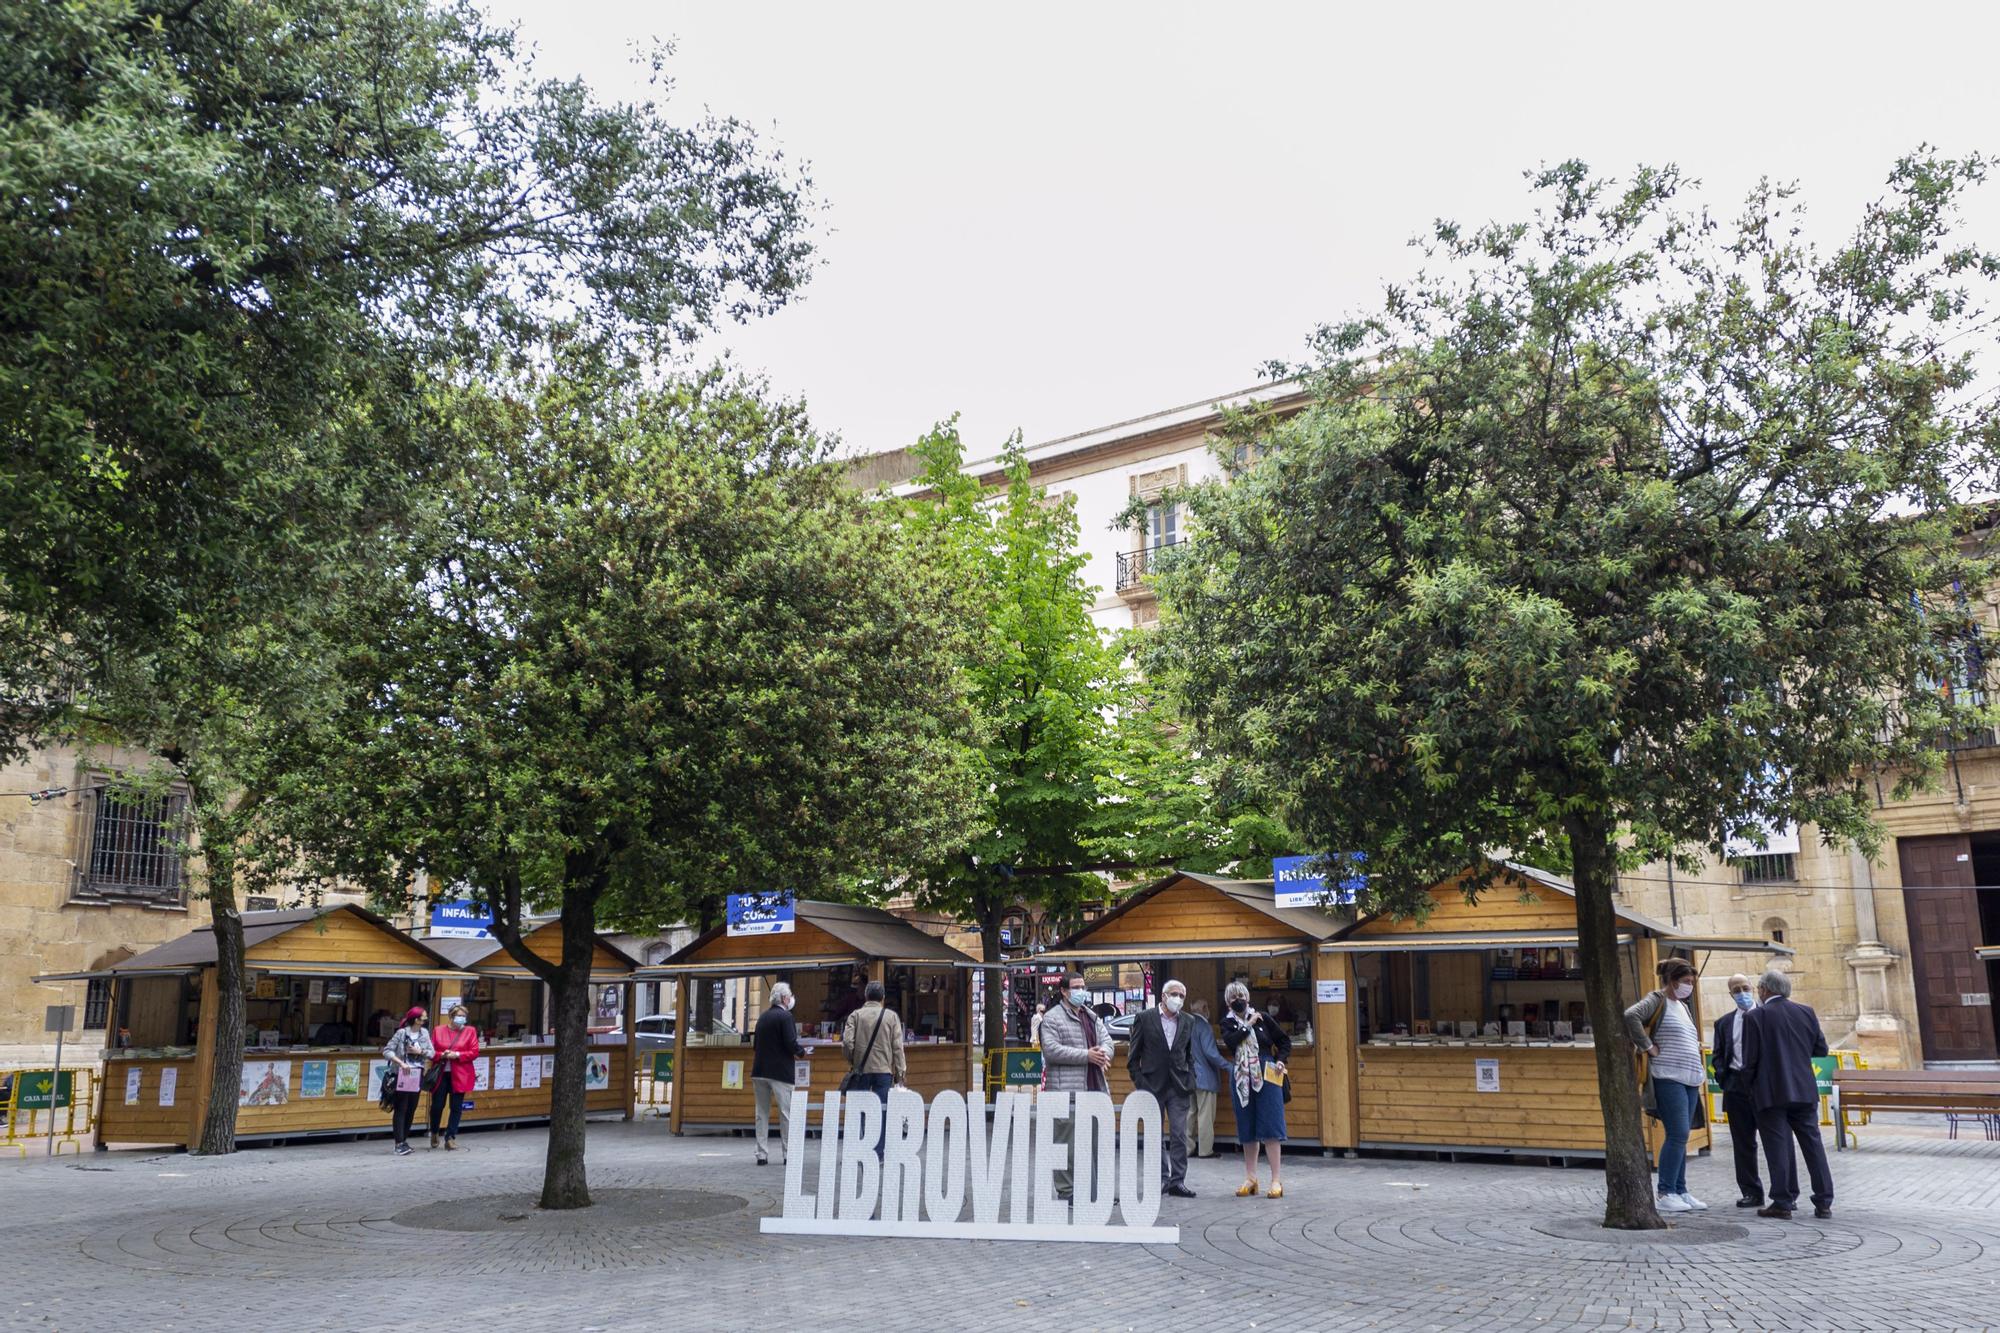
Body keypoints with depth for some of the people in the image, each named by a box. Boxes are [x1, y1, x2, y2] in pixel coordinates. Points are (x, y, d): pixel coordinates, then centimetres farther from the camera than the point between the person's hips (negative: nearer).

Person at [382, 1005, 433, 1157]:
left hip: (418, 1074, 5)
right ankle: (399, 1143, -7)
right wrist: (401, 1063, -22)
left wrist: (420, 1052, -12)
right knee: (401, 1109, -6)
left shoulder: (425, 1033, 5)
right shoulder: (401, 1033, -10)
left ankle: (405, 1139, 20)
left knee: (412, 1108, 9)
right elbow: (387, 1051, -13)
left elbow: (431, 1053, 6)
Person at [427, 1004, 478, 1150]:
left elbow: (474, 1052, -2)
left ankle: (450, 1137, 11)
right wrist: (442, 1055, -14)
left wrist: (457, 1055, -15)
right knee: (437, 1105, 4)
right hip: (441, 1074, 1)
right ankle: (434, 1134, 29)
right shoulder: (438, 1030, 5)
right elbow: (431, 1052, 6)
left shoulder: (470, 1031, 3)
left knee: (456, 1107, 0)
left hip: (460, 1075, 0)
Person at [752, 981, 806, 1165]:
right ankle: (788, 1153, 3)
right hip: (780, 1072, -6)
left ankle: (761, 1154, 10)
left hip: (760, 1071, 6)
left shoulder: (763, 1017, 11)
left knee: (762, 1114, 10)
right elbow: (791, 1044, -18)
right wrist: (801, 1053, 1)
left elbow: (755, 1043, 14)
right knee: (786, 1114, 2)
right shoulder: (785, 1016, -10)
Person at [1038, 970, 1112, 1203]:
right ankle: (1065, 1191, 4)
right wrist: (1086, 1055, -17)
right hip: (1067, 1090, -7)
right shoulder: (1052, 1018, -4)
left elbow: (1106, 1039, 14)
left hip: (1095, 1088, 7)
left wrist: (1103, 1053, -11)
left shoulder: (1092, 1016, 20)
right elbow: (1051, 1050, -14)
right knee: (1066, 1142, -3)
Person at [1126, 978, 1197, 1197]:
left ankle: (1177, 1181, 3)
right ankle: (1161, 1178, 16)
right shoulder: (1145, 1019, -1)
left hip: (1179, 1087, 2)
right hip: (1153, 1086, -2)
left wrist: (1190, 1083, 4)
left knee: (1179, 1135, -2)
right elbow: (1133, 1056, 1)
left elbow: (1190, 1055, 15)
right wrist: (1139, 1083, -6)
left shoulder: (1188, 1022, 9)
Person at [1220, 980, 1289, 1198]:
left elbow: (1284, 1040, 10)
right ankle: (1250, 1178, 17)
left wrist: (1281, 1060, -4)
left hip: (1265, 1076, -2)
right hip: (1241, 1078, 2)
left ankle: (1276, 1180, -4)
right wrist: (1248, 1025, -14)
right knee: (1247, 1130, 8)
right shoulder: (1228, 1023, 6)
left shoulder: (1262, 1018, 4)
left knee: (1270, 1129, -5)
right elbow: (1229, 1042, -15)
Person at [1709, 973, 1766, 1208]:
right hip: (1736, 1086, 4)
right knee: (1743, 1144, 6)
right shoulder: (1724, 1023, 14)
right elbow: (1717, 1056, 14)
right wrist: (1723, 1078, -1)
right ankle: (1751, 1192, 13)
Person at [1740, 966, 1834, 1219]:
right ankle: (1824, 1203, 11)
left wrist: (1750, 1086, 5)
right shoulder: (1806, 1012, 4)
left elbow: (1750, 1059, -9)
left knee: (1778, 1148, 0)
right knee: (1813, 1144, 9)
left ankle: (1783, 1202, 2)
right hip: (1804, 1091, 4)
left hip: (1771, 1093, -4)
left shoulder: (1756, 1016, -8)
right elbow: (1821, 1048, 9)